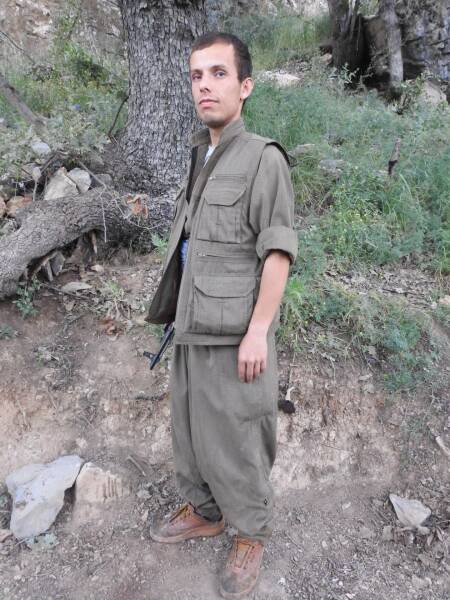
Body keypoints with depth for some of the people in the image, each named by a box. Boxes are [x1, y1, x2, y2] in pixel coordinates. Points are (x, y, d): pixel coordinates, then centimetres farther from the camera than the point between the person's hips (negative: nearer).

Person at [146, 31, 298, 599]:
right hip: (193, 326, 7)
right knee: (190, 426, 18)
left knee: (233, 436, 5)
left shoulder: (264, 157, -9)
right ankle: (202, 510, 40)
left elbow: (277, 251, -14)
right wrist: (181, 315, 18)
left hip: (234, 331, -7)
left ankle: (250, 535, 28)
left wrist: (257, 330, -18)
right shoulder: (199, 158, 13)